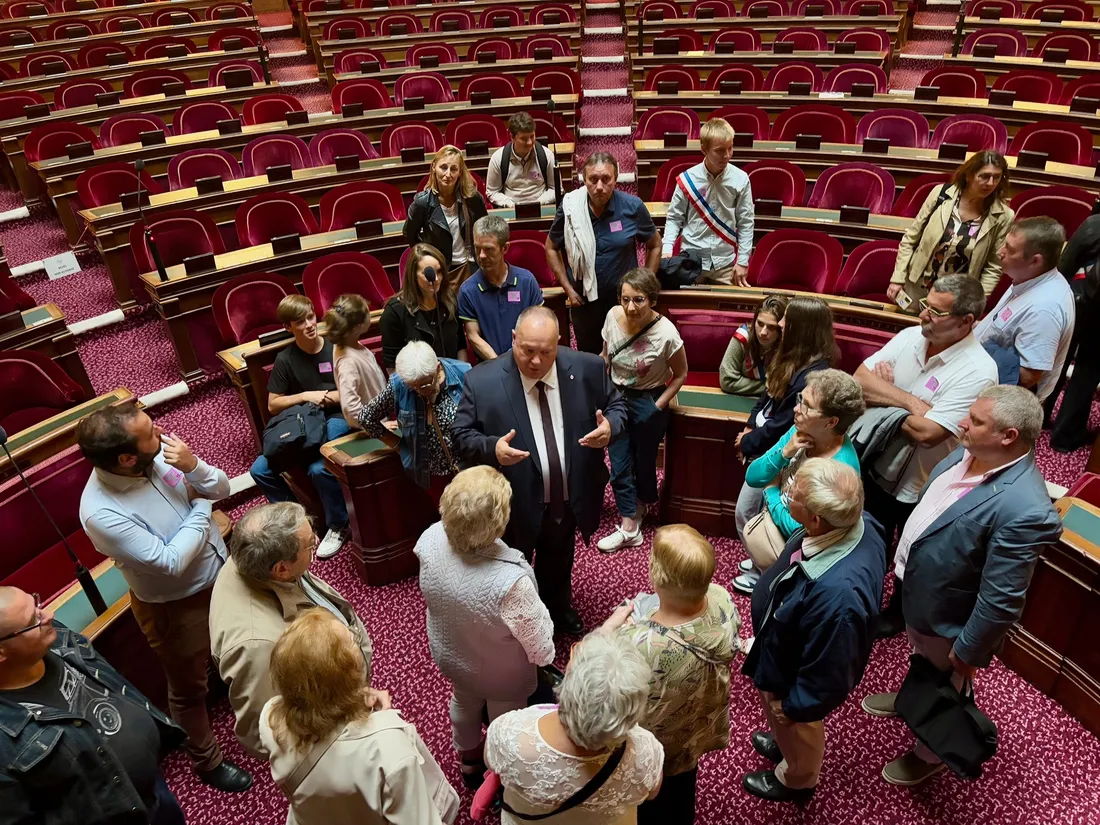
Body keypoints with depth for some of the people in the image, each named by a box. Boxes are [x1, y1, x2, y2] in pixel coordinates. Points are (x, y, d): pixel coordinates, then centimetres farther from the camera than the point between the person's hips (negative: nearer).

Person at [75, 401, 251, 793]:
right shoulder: (101, 512, -33)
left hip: (221, 572, 6)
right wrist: (200, 508, -20)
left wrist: (194, 467, -29)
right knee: (189, 687, 19)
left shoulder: (160, 454, -17)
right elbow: (171, 562, -30)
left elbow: (221, 489, -8)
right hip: (176, 605, -5)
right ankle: (206, 761, 45)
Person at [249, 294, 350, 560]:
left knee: (319, 468, -32)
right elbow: (273, 405, 5)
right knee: (260, 470, -14)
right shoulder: (285, 360, 3)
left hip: (337, 418, -4)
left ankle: (338, 525, -8)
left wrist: (330, 396, -12)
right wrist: (305, 396, -9)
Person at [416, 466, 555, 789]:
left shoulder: (430, 539, -30)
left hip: (449, 655, 5)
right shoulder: (510, 580, -45)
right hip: (501, 675, -4)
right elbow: (540, 648, -27)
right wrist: (547, 656, -5)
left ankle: (468, 761, 64)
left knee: (464, 702, 35)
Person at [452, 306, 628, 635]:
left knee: (559, 562, 32)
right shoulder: (481, 381, -21)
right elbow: (461, 435, -12)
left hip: (569, 498, 3)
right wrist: (492, 448, -33)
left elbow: (616, 405, 0)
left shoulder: (588, 368, -15)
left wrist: (610, 426, -23)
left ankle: (559, 607, 62)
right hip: (515, 504, -3)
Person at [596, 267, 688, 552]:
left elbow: (680, 375, -11)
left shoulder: (666, 333, -26)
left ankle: (644, 502, 48)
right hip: (616, 397, 4)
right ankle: (629, 529, 18)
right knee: (619, 465, 5)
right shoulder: (613, 316, -14)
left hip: (647, 402, -3)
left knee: (643, 461, 17)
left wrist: (657, 407, -13)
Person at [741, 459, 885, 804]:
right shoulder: (855, 523, -24)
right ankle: (784, 742, 66)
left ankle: (795, 780, 58)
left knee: (796, 730, 28)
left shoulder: (837, 593, -49)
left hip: (794, 674, -6)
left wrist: (793, 705, -13)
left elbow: (828, 672, -31)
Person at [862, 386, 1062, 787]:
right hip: (916, 593, 7)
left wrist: (967, 653, -17)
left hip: (946, 619, -7)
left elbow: (1001, 600, -28)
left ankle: (929, 754, 50)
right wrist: (905, 560, 17)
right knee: (922, 664, 35)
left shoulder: (1023, 509, -38)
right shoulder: (970, 452, -12)